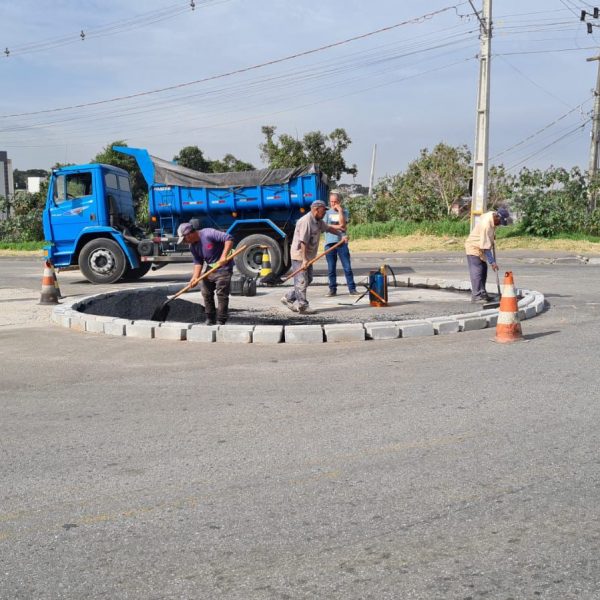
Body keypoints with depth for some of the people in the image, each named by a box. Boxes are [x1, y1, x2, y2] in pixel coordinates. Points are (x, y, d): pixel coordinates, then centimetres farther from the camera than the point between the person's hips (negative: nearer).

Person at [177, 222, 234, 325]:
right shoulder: (193, 247, 2)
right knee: (206, 293, 10)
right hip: (210, 268, 8)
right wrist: (195, 277, -11)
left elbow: (229, 238, -28)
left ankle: (221, 321, -4)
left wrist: (224, 256, -34)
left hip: (223, 268, -8)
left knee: (221, 294, -9)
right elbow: (198, 262, 4)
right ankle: (210, 319, 21)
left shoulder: (209, 234, -23)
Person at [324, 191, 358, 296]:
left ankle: (352, 289, 1)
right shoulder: (327, 212, 8)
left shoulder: (344, 212, 7)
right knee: (331, 268, 5)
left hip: (341, 242, -1)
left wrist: (340, 211, -8)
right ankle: (332, 289, 13)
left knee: (347, 267, -2)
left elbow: (343, 225, -9)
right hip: (329, 243, 1)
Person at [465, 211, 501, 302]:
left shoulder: (492, 214, -9)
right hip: (474, 248, -10)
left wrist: (492, 236, 13)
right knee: (477, 272, -11)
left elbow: (482, 216, 17)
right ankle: (476, 296, -9)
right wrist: (492, 262, -30)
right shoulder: (486, 225, -34)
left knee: (483, 270, 12)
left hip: (480, 248, 10)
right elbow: (485, 247, -32)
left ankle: (482, 293, 19)